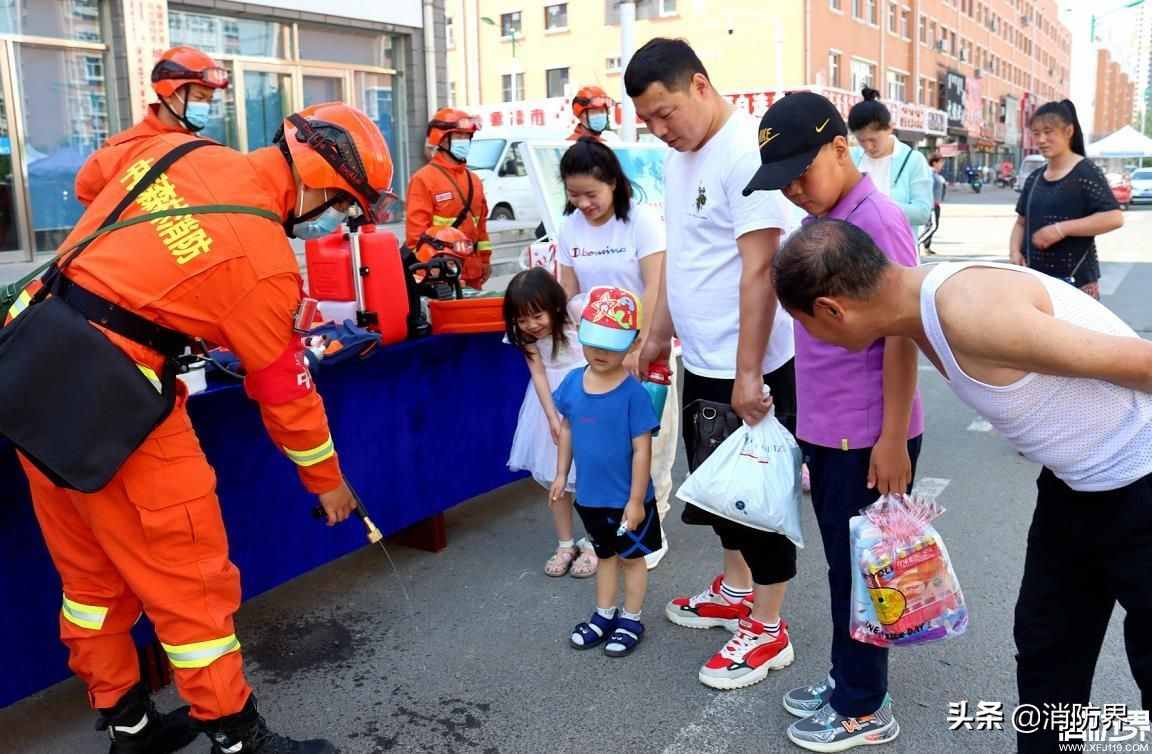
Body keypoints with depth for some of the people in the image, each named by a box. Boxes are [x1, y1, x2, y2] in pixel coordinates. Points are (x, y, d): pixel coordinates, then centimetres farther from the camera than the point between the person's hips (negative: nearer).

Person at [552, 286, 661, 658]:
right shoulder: (573, 382, -7)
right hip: (590, 494, 5)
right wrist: (561, 474, 8)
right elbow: (566, 429, 7)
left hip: (626, 498, -5)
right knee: (604, 555, 23)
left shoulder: (633, 392, -22)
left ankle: (630, 620, 32)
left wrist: (636, 500, -17)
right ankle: (604, 615, 40)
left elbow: (642, 449, -18)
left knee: (632, 557, 15)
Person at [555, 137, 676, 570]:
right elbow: (568, 291, 7)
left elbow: (655, 289, -16)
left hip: (645, 347, -4)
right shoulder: (569, 227, 4)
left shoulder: (642, 220, -11)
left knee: (648, 439, 3)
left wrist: (641, 347, -22)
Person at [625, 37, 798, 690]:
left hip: (747, 366, -9)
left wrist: (747, 372, -22)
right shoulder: (680, 156, 10)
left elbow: (759, 270, -22)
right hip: (702, 361, 9)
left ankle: (769, 629, 20)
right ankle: (737, 590, 39)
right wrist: (658, 335, 19)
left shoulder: (747, 152, -18)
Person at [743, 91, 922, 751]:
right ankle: (850, 682, 35)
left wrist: (893, 440, -19)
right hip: (825, 430, 8)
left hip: (868, 437, -8)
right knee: (843, 565, 19)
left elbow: (902, 334, -19)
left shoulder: (878, 221, -17)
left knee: (859, 571, 5)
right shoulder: (819, 221, 9)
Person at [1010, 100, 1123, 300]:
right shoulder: (1034, 178, 12)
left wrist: (1062, 229, -21)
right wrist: (1014, 251, 0)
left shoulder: (1086, 172, -6)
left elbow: (1114, 218, -15)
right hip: (1034, 278, 6)